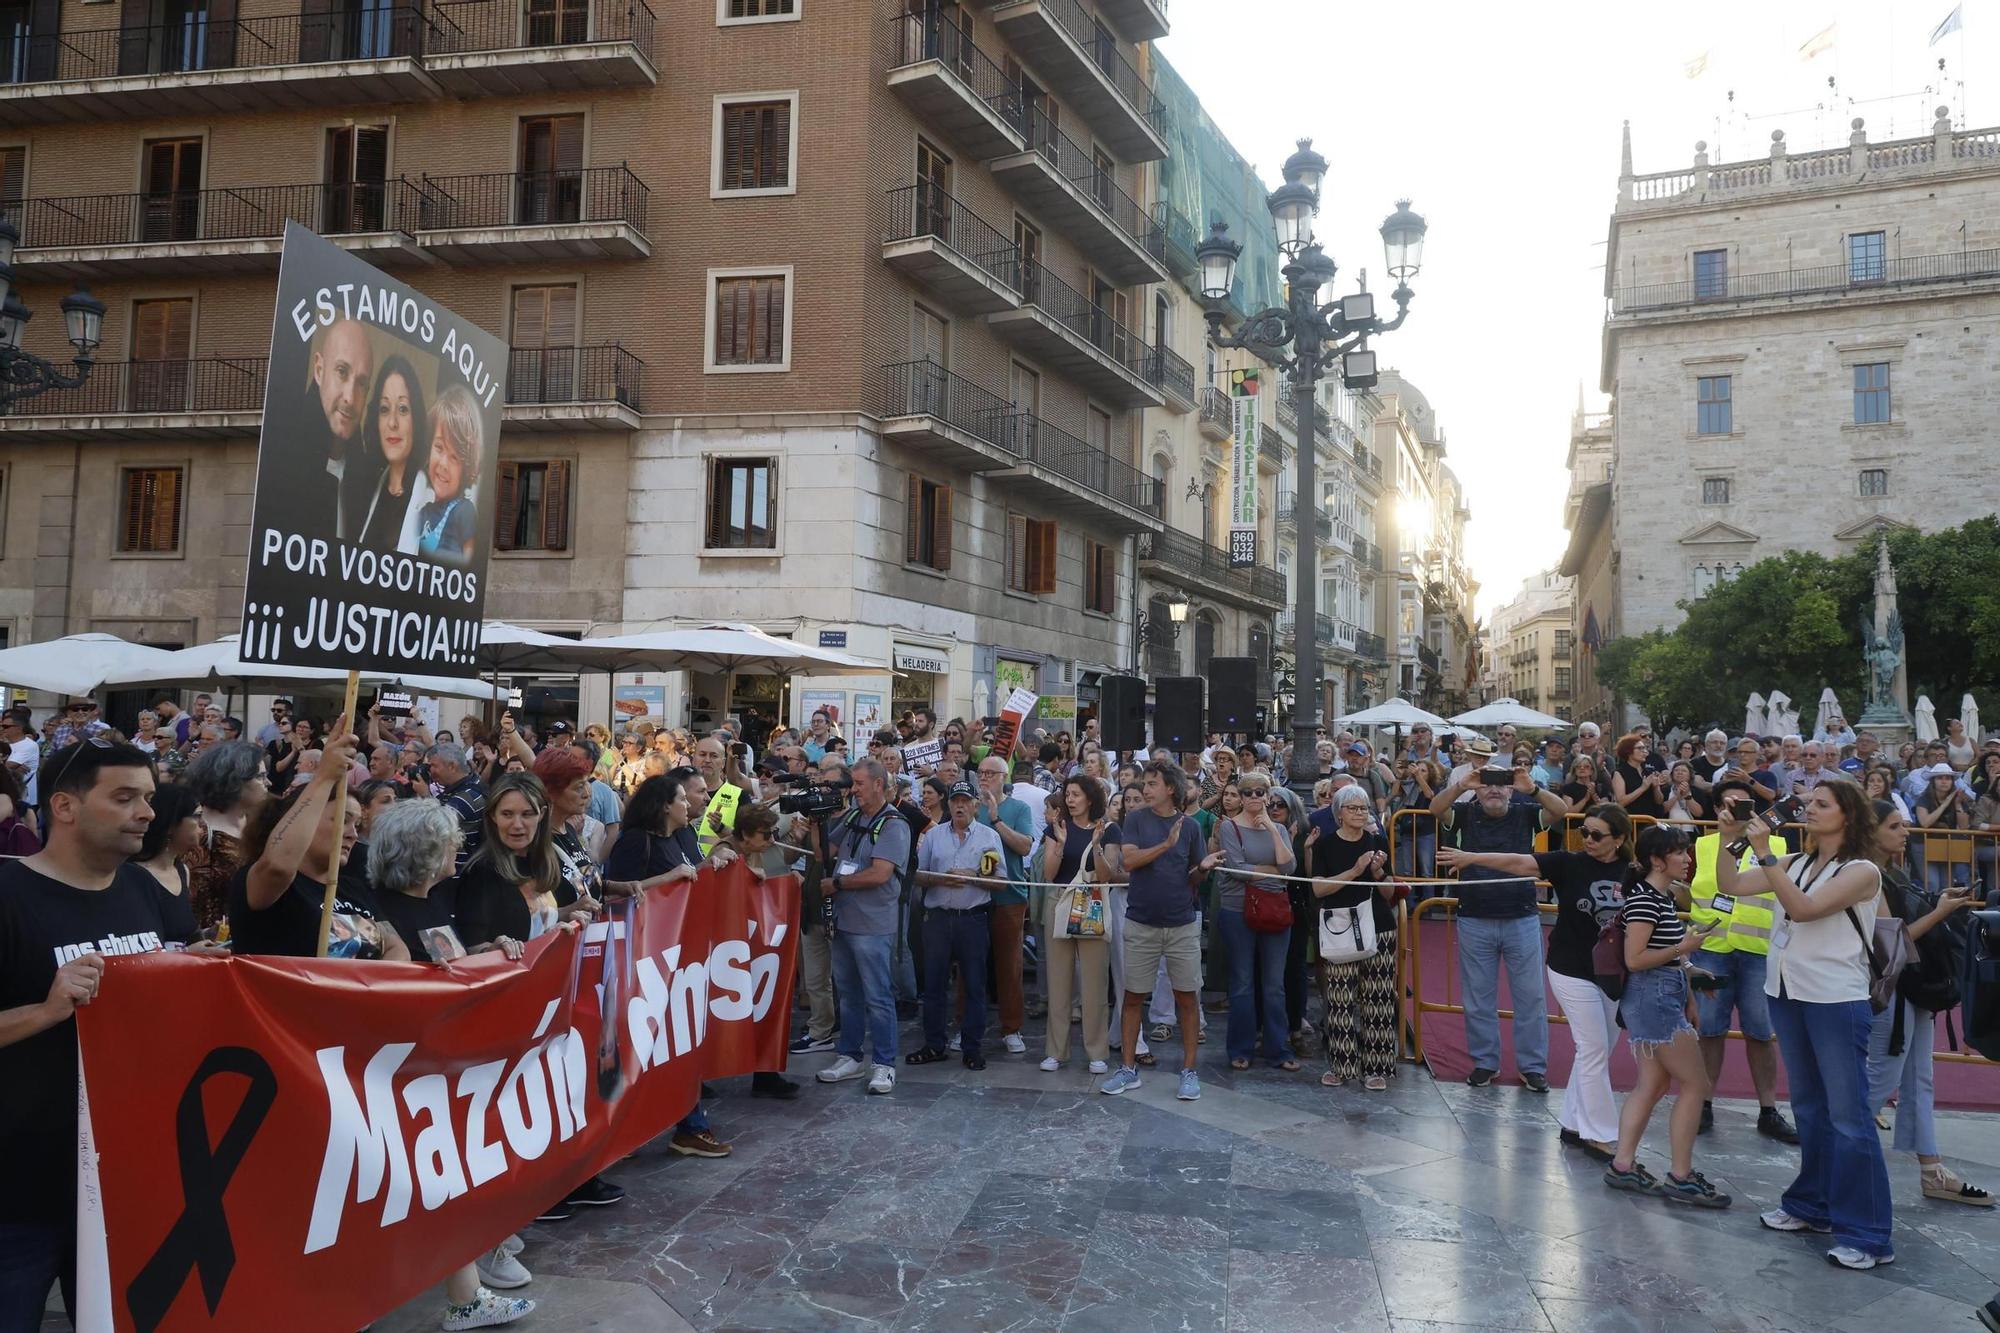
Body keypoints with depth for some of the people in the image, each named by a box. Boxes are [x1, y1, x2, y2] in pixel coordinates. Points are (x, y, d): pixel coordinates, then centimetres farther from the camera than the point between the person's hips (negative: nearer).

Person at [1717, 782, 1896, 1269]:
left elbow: (1804, 909, -23)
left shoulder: (1862, 871, -10)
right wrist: (1730, 838, -4)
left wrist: (1764, 851, -24)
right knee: (1808, 1107, 17)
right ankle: (1812, 1205, 29)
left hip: (1837, 1001, -7)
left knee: (1848, 1116, -5)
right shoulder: (1795, 863, 8)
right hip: (1787, 994, 7)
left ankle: (1868, 1235, 1)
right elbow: (1730, 885, 7)